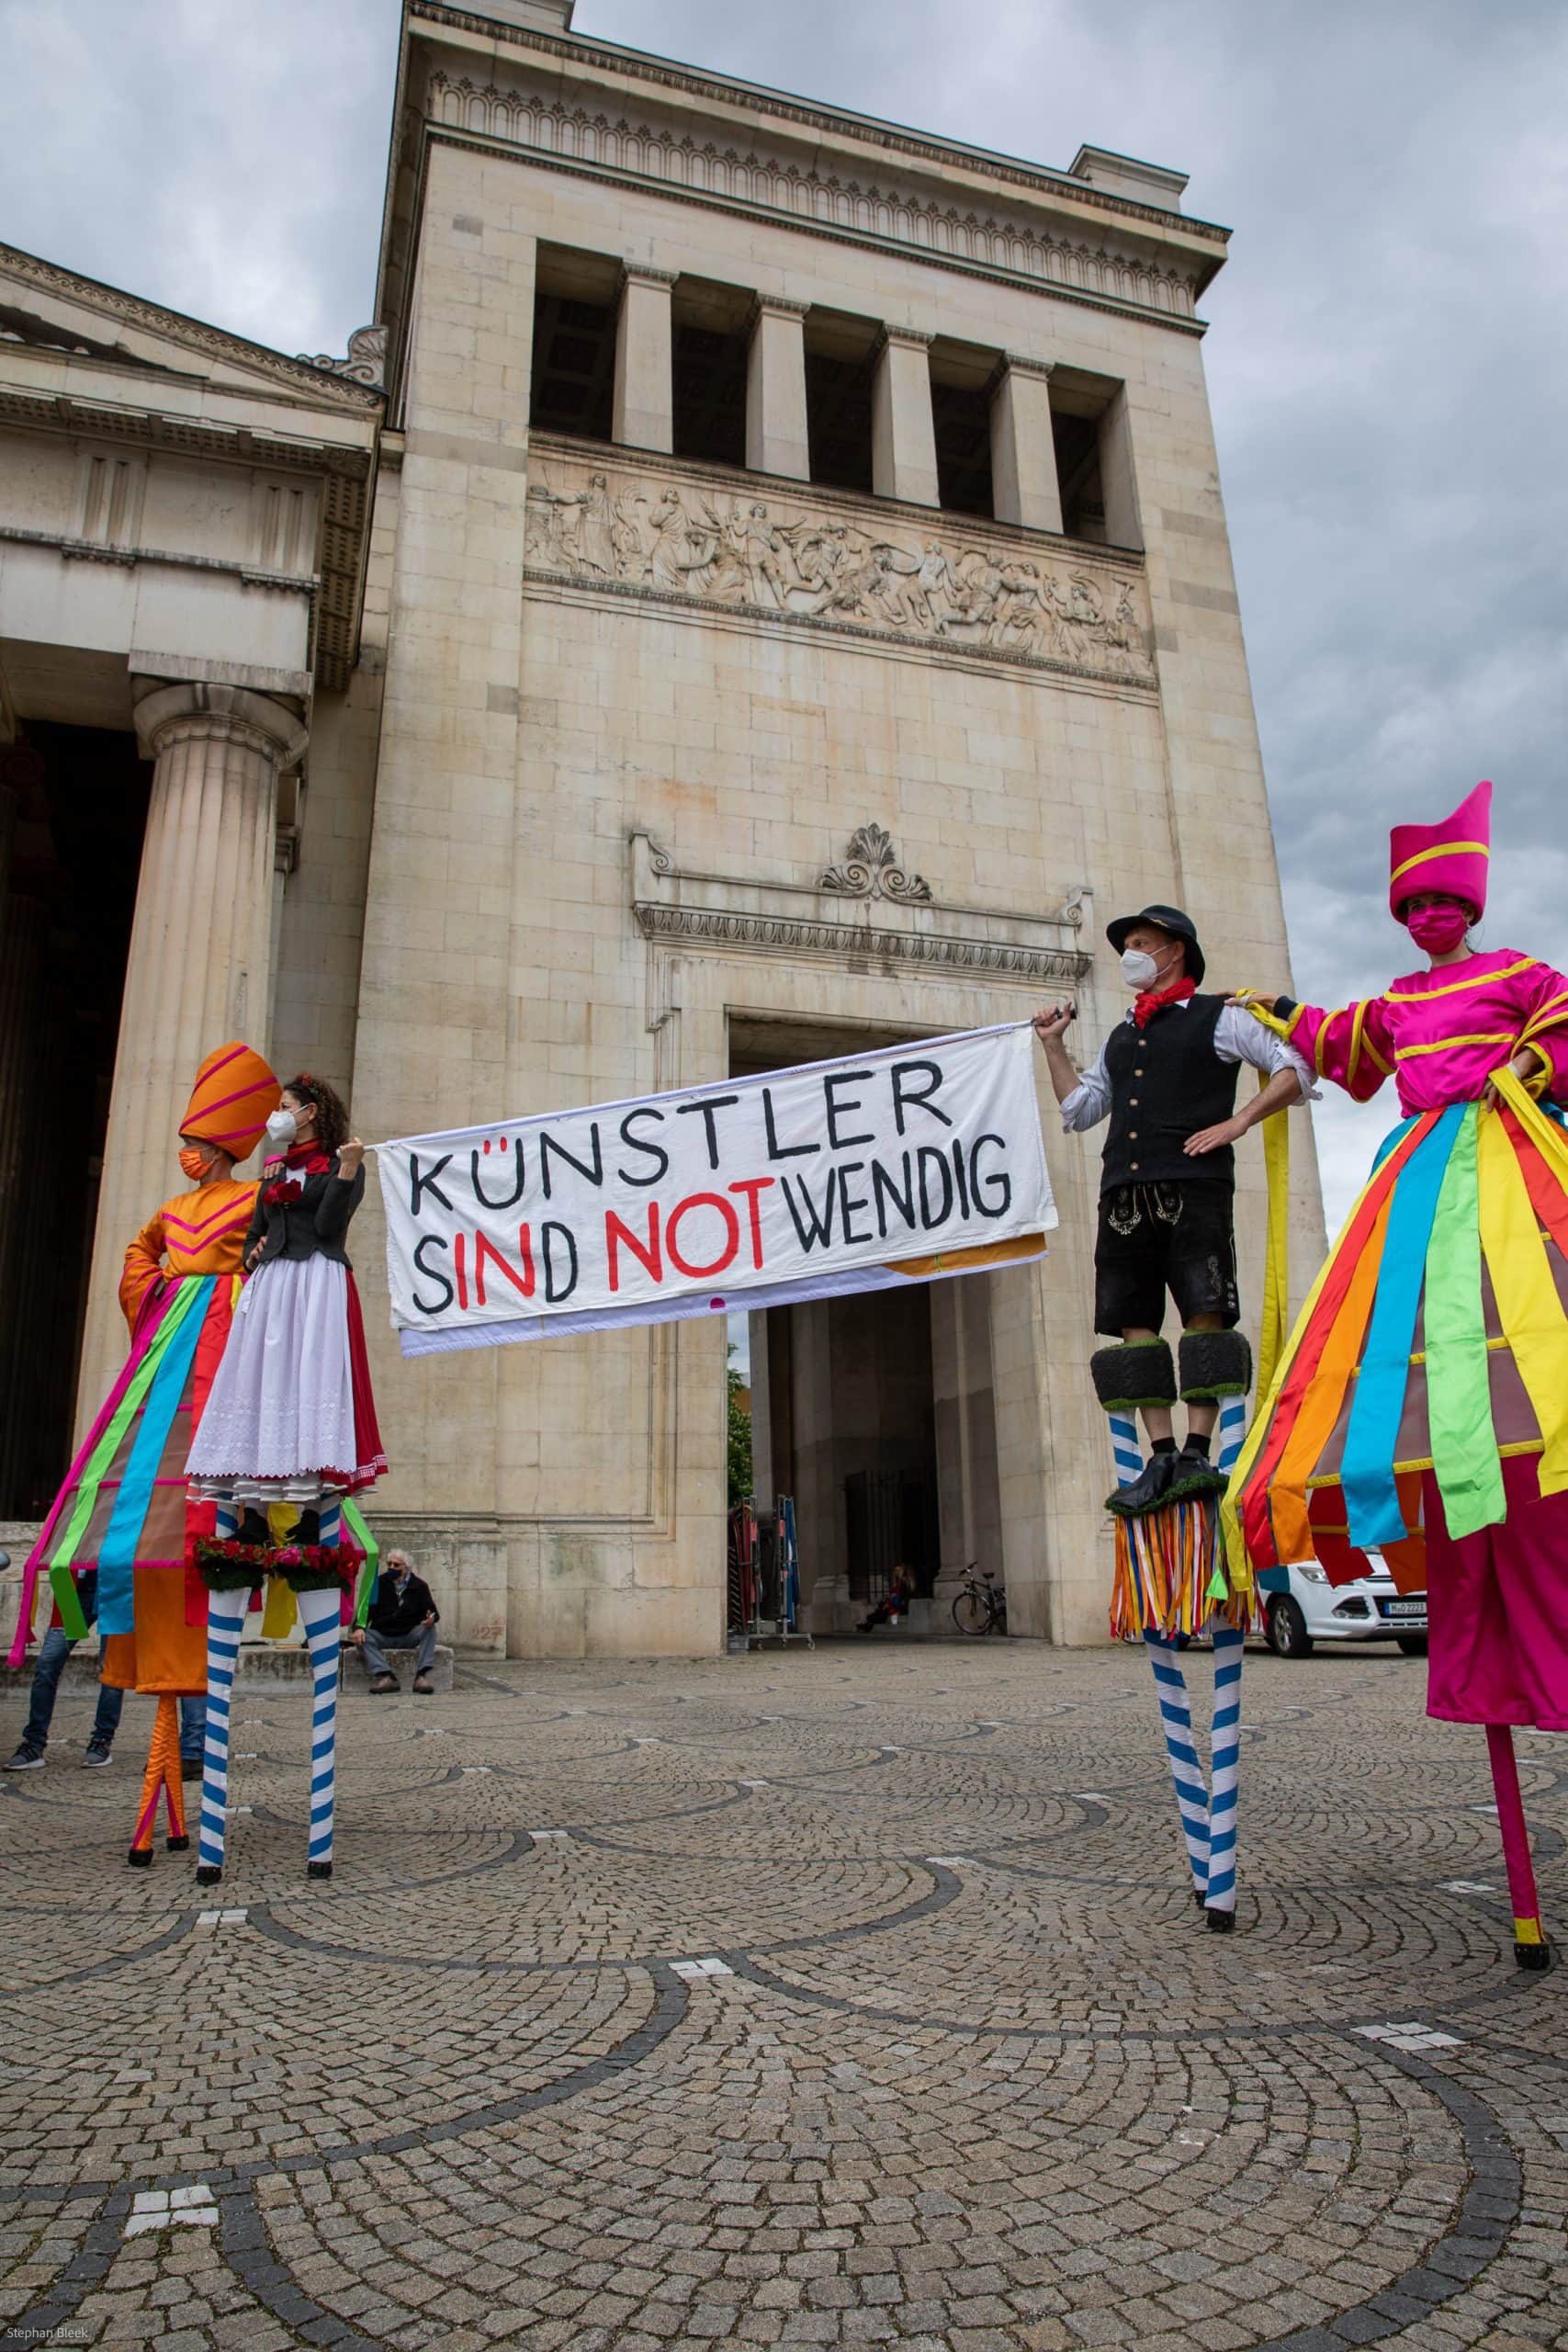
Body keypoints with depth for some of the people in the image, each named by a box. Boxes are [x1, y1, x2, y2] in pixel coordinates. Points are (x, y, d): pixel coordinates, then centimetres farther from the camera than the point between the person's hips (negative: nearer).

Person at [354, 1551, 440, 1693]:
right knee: (362, 1638, -28)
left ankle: (422, 1675, -34)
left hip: (409, 1636, 0)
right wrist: (359, 1627, -23)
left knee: (429, 1630, -28)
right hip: (382, 1636, 1)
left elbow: (432, 1611, -3)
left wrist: (431, 1618, -29)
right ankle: (385, 1676, -41)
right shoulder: (378, 1584, 5)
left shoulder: (419, 1586, 3)